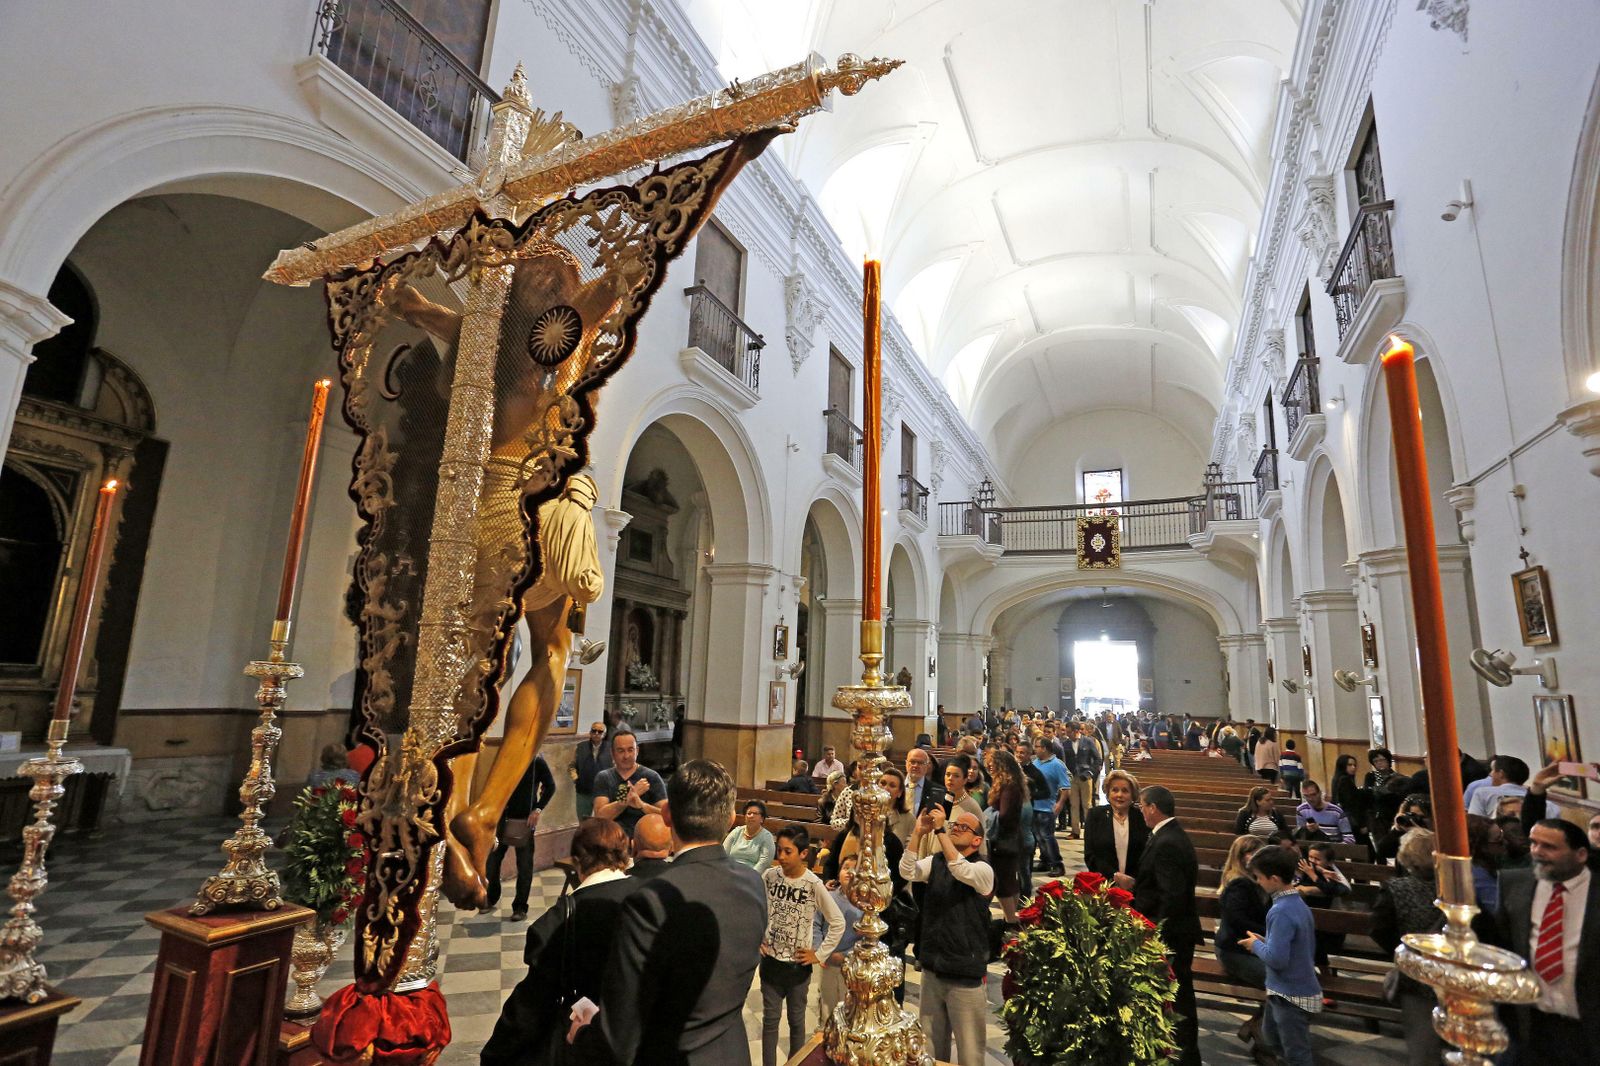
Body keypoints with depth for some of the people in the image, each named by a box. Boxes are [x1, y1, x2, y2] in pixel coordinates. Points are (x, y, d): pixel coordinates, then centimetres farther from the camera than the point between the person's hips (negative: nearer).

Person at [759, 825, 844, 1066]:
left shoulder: (814, 884, -19)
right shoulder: (769, 876, -12)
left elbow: (838, 923, -11)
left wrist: (819, 954, -9)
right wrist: (757, 939, 0)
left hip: (798, 965, -1)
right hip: (770, 961, 2)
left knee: (796, 1020, 16)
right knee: (770, 1019, 14)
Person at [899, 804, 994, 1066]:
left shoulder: (983, 870, -11)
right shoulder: (935, 862, 4)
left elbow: (961, 870, -32)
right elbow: (907, 872, -14)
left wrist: (940, 831, -34)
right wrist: (919, 833, -25)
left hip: (966, 976, -4)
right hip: (932, 970, 5)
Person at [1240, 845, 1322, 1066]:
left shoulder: (1281, 912, -27)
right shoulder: (1299, 904, 2)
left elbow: (1276, 958, -28)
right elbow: (1302, 947, 13)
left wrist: (1256, 945, -11)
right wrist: (1266, 942, 9)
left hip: (1291, 996, -9)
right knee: (1271, 1041, 25)